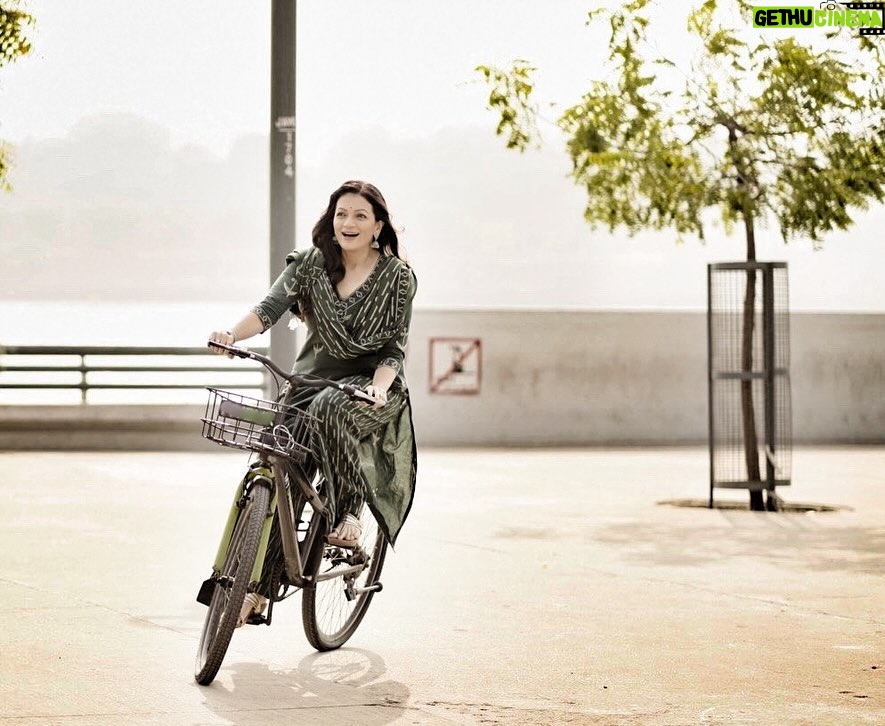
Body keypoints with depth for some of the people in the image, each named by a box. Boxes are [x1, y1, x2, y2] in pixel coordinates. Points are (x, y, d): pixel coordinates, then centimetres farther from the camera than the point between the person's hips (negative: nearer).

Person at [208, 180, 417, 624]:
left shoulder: (397, 276, -3)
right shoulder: (310, 265, 2)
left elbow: (394, 347, -5)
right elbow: (270, 306, -14)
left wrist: (380, 384, -27)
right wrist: (232, 334, -35)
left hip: (369, 386, -3)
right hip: (314, 377, 3)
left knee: (331, 409, -38)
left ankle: (348, 515, -21)